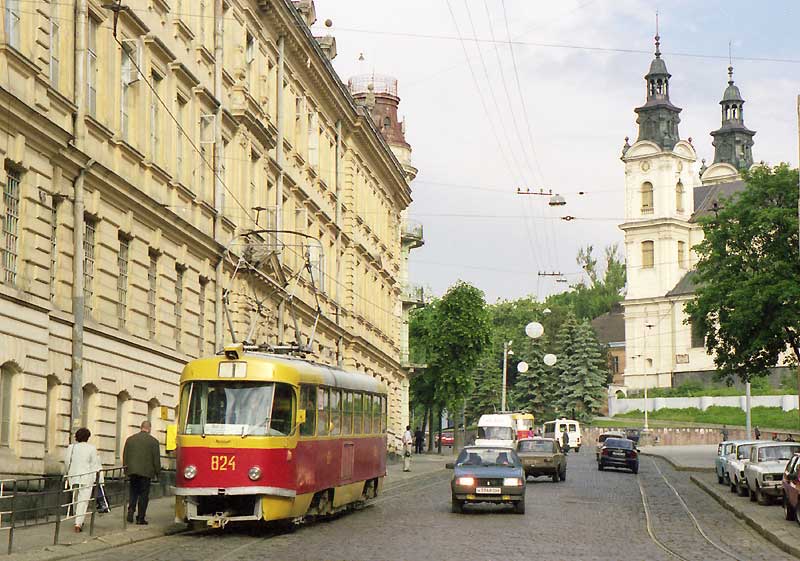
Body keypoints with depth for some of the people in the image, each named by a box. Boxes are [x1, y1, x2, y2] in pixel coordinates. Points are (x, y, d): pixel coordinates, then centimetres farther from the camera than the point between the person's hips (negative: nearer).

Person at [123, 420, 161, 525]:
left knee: (133, 492, 17)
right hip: (146, 472, -3)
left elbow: (125, 456, 10)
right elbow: (156, 459, -4)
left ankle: (131, 511, -2)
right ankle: (140, 518, 4)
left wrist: (126, 471, 18)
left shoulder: (130, 439, 6)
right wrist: (157, 472, 8)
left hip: (132, 471, 3)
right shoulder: (153, 441, -6)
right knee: (143, 494, 3)